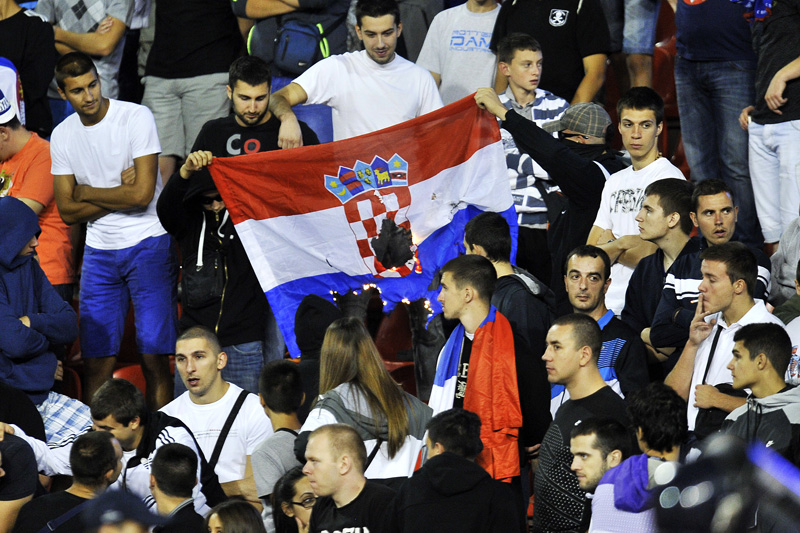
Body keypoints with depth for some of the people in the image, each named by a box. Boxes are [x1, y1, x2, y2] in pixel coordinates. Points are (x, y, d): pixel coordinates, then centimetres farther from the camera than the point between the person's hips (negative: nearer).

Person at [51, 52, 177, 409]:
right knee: (96, 360, 0)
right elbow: (67, 212, 3)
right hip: (99, 250, 4)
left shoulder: (136, 118, -9)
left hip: (148, 245, -4)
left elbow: (142, 194, -16)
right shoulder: (62, 135, 6)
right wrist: (118, 192, -9)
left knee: (154, 356, -7)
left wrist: (87, 193, -4)